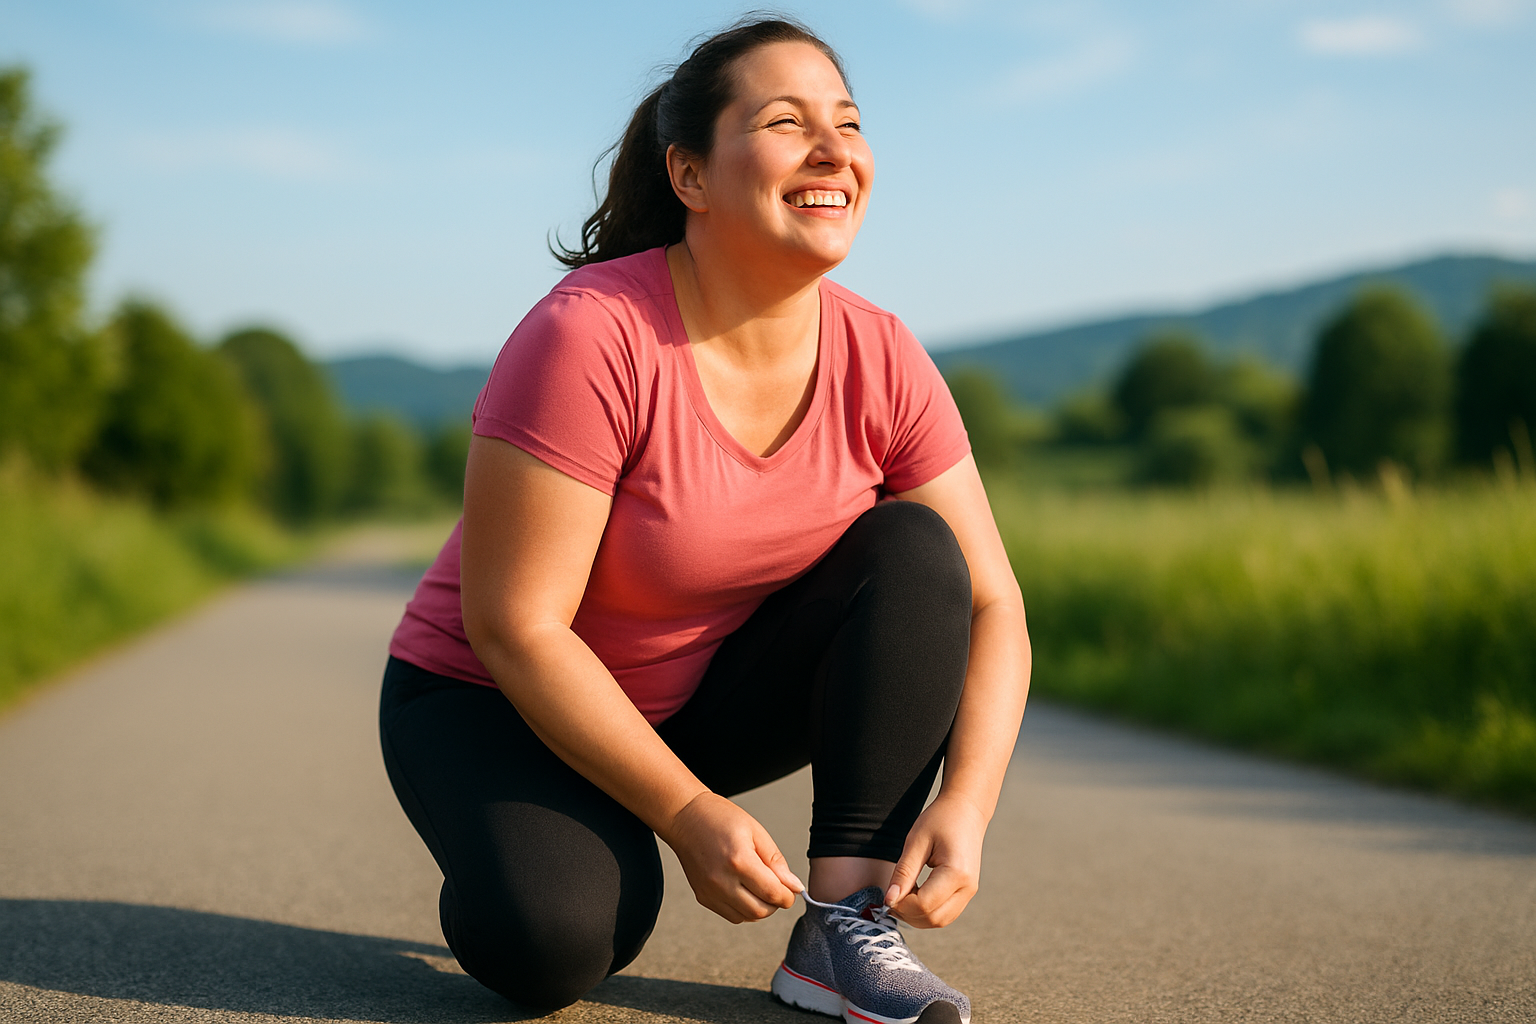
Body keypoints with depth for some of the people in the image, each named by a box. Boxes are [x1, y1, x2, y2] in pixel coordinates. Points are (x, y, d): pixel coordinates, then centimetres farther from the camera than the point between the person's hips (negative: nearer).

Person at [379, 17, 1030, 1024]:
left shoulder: (881, 362, -11)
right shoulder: (590, 337, -27)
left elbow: (989, 604, -7)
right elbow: (514, 625, -26)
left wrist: (967, 804, -24)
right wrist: (690, 815, -25)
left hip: (710, 694, 5)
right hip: (502, 702, -5)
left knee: (915, 553, -17)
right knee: (555, 941, -32)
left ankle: (843, 925, -18)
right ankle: (521, 852, 5)